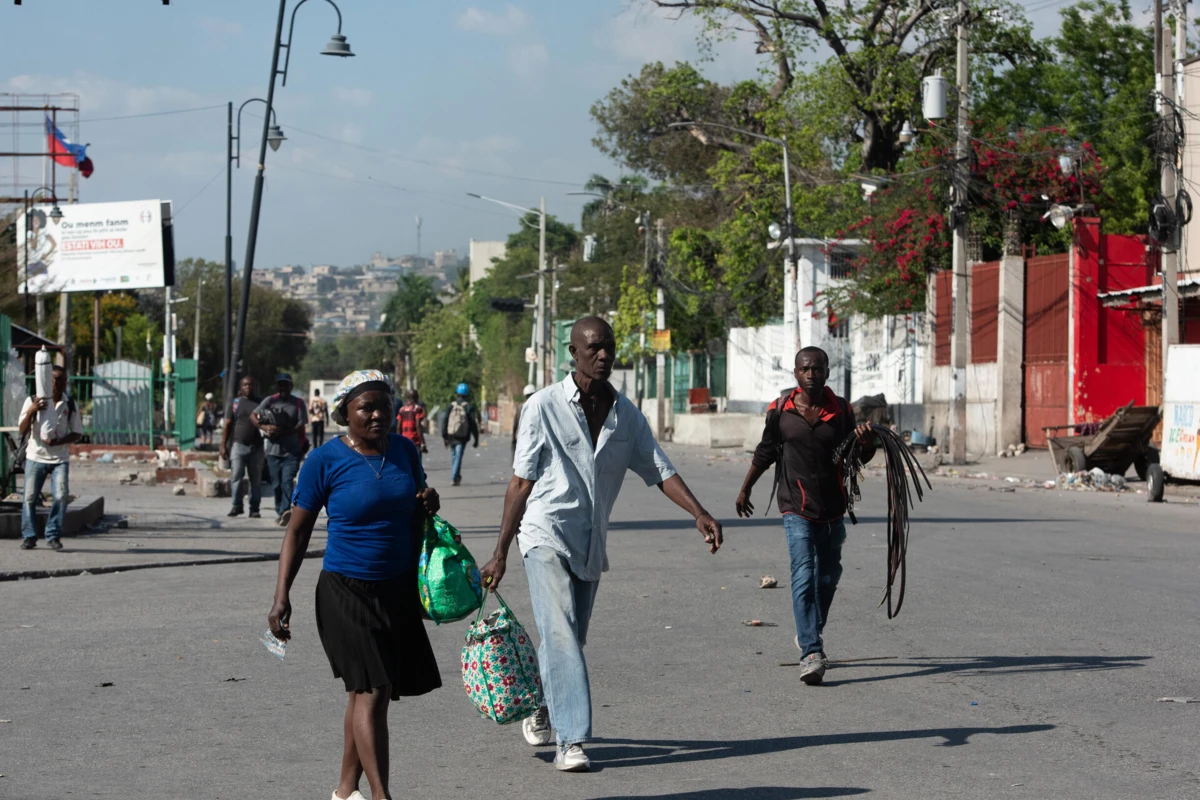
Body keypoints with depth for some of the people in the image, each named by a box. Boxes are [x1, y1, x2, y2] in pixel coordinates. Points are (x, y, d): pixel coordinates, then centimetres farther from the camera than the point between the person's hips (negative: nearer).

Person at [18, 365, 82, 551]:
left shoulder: (70, 405, 4)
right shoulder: (32, 401, -1)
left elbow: (77, 433, 5)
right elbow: (22, 430, -5)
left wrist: (58, 441, -14)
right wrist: (31, 411, -23)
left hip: (60, 458, 1)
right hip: (35, 457, -1)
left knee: (60, 496, -11)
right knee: (30, 497, -1)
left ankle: (53, 536, 1)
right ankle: (29, 537, 10)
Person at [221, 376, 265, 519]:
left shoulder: (261, 403, 9)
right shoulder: (235, 403, 8)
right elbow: (227, 425, 8)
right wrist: (223, 445, 2)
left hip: (256, 447, 1)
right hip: (238, 444, -1)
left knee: (256, 479, 3)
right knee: (236, 476, -9)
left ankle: (254, 508, 8)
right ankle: (237, 506, 0)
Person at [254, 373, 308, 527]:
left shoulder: (298, 403, 2)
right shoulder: (269, 401, 7)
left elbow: (301, 426, -5)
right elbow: (254, 416, 0)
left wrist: (282, 432, -18)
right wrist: (264, 427, -19)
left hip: (292, 451, -3)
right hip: (273, 450, 3)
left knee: (287, 481, -16)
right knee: (276, 484, 7)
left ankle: (285, 511, -25)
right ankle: (279, 511, 19)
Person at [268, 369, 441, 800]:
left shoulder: (404, 451, 5)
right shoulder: (325, 461, -10)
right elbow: (297, 531, -5)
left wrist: (428, 503, -4)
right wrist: (281, 598, -10)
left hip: (399, 591, 5)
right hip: (346, 591, -5)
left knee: (365, 692, 13)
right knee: (371, 690, -13)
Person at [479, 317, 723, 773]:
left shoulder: (626, 414, 6)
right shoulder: (544, 407, -7)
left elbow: (660, 471, 4)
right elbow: (522, 482, -5)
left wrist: (699, 514, -14)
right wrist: (500, 554, -5)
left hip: (591, 544, 5)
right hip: (546, 534, -5)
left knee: (569, 639, 13)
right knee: (561, 635, -17)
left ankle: (541, 711, 37)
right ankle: (571, 739, -19)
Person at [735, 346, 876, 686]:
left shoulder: (841, 411, 1)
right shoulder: (780, 410, -3)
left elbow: (857, 458, 7)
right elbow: (765, 453, 11)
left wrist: (867, 443, -16)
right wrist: (745, 490, 19)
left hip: (832, 508, 3)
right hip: (797, 508, -3)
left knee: (827, 577, 16)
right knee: (804, 575, -16)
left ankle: (810, 636, 39)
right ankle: (810, 654, -22)